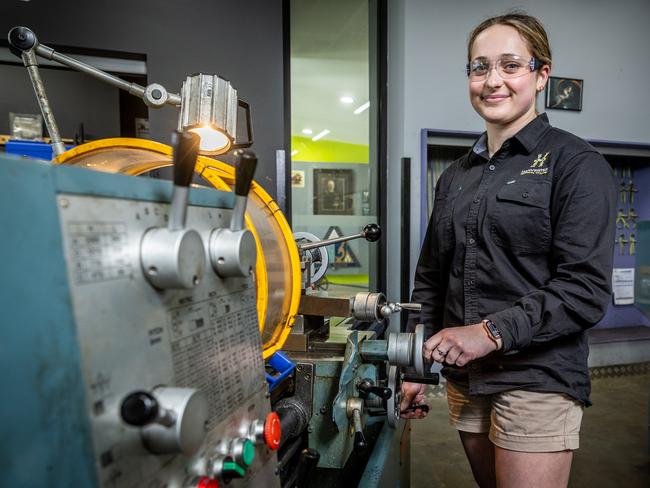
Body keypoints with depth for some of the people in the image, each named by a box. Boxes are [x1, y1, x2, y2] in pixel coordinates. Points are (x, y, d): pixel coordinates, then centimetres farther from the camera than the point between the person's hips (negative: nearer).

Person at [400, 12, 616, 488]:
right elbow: (430, 278, 11)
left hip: (538, 381, -5)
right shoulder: (456, 176, 10)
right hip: (466, 379, 5)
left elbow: (586, 288, -14)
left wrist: (492, 332, -22)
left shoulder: (576, 164, -6)